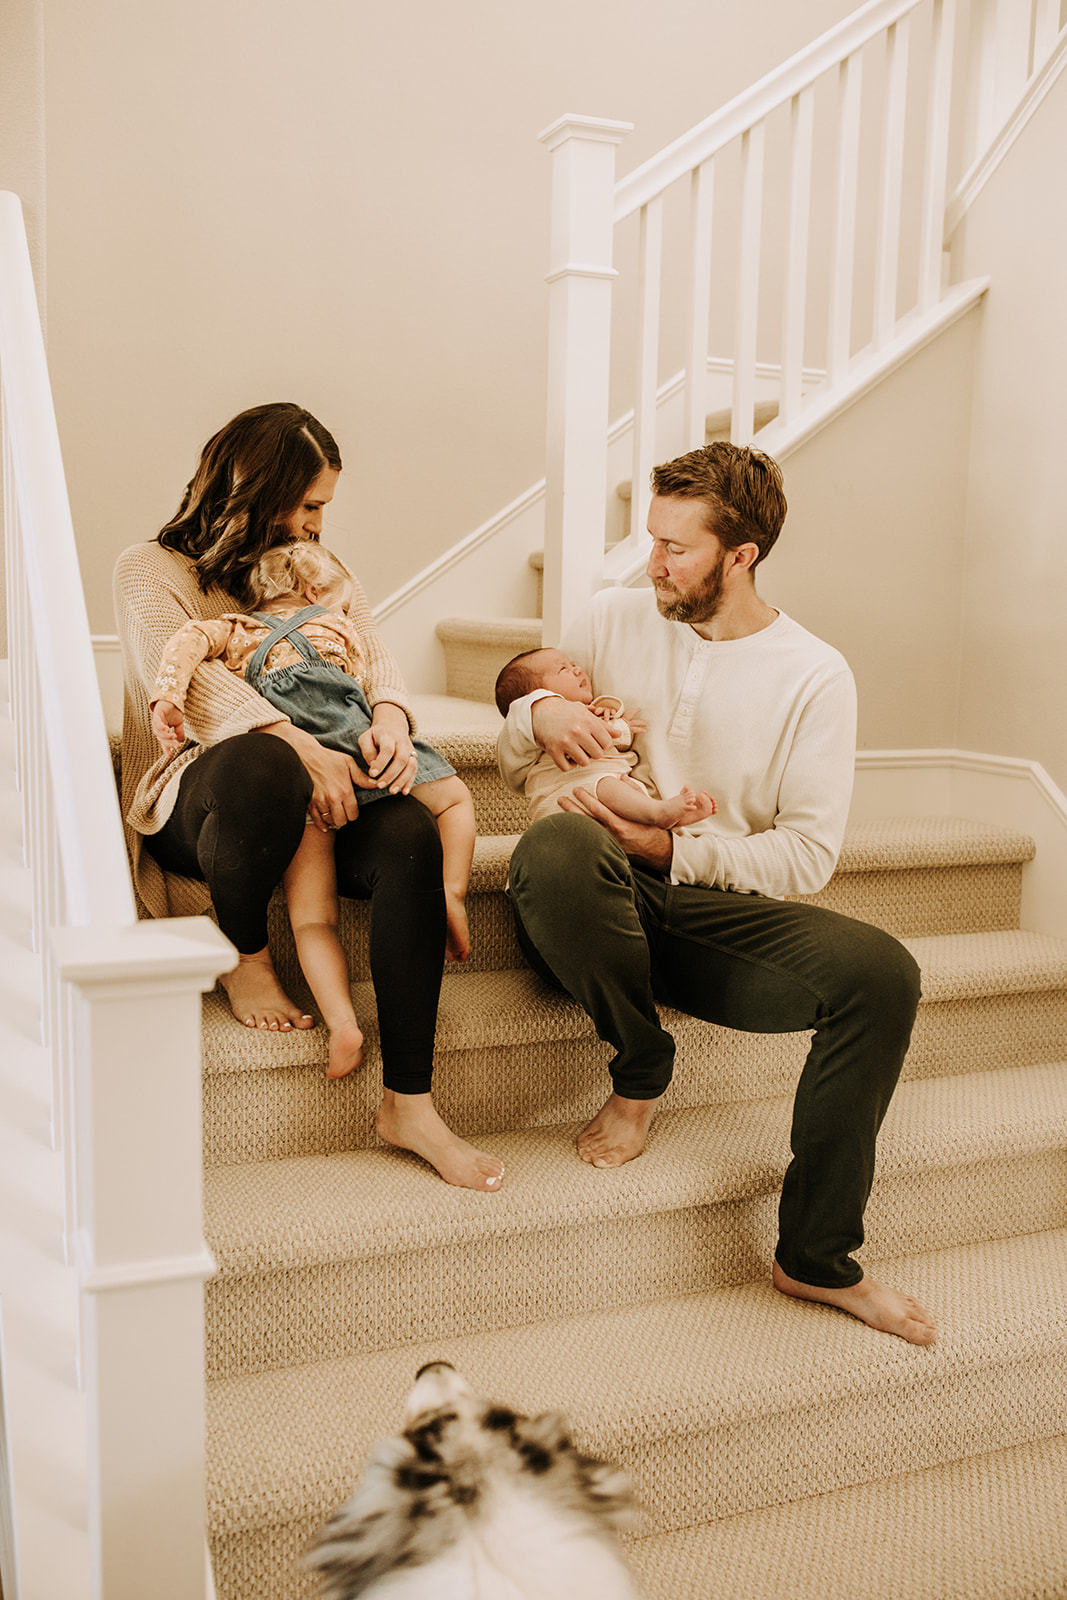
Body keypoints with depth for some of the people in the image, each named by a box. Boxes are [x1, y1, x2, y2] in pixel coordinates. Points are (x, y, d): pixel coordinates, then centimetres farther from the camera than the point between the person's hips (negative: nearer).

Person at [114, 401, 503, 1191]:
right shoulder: (153, 570, 4)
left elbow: (374, 655, 8)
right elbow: (189, 681, -14)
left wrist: (391, 717, -17)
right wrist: (302, 749, -30)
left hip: (318, 795, 5)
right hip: (188, 807, -4)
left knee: (411, 836, -29)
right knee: (262, 764, -41)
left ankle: (408, 1102, -27)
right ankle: (246, 958, -12)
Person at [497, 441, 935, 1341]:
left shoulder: (814, 675, 3)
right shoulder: (616, 617, 9)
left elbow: (807, 856, -3)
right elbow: (514, 767, 16)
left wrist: (674, 851, -16)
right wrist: (539, 713, -8)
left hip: (716, 905, 0)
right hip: (601, 899, 0)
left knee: (882, 973, -27)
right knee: (555, 849, -37)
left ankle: (816, 1257, -10)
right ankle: (641, 1074, -9)